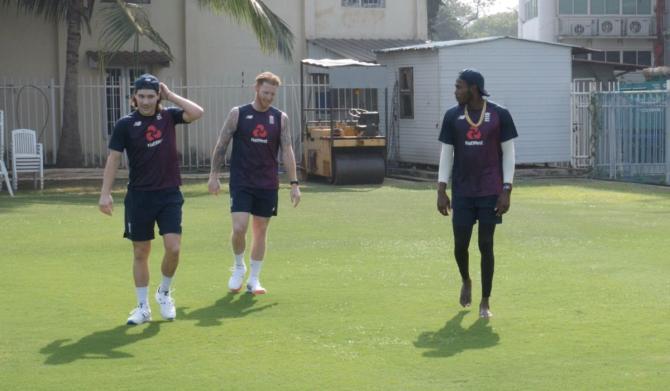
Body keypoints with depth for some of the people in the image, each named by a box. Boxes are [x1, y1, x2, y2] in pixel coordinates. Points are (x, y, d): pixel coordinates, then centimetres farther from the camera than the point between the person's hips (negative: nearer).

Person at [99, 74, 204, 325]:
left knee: (173, 248, -9)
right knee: (141, 253, 6)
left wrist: (170, 95, -8)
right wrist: (105, 193, -9)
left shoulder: (168, 116, 2)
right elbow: (113, 159, -3)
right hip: (139, 196, -1)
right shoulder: (126, 124, -4)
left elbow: (197, 112, -13)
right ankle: (143, 307, 17)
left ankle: (164, 293, 17)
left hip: (169, 194, 1)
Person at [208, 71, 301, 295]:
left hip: (268, 184, 2)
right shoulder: (238, 114, 0)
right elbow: (221, 145, 3)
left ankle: (254, 279, 17)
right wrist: (214, 175, -2)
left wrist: (294, 183, -5)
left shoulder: (280, 118, 4)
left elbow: (287, 151, 1)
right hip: (241, 182, -2)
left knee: (260, 231, 7)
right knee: (239, 228, -14)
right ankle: (239, 267, 13)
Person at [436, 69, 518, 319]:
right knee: (460, 245, 3)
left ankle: (485, 302, 11)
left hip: (490, 192, -2)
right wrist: (441, 190, 0)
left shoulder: (499, 115, -3)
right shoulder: (452, 116, 3)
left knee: (486, 246, 0)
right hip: (462, 192, 2)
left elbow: (508, 154, -1)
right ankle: (466, 281, 34)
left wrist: (506, 190, -7)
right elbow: (446, 154, 6)